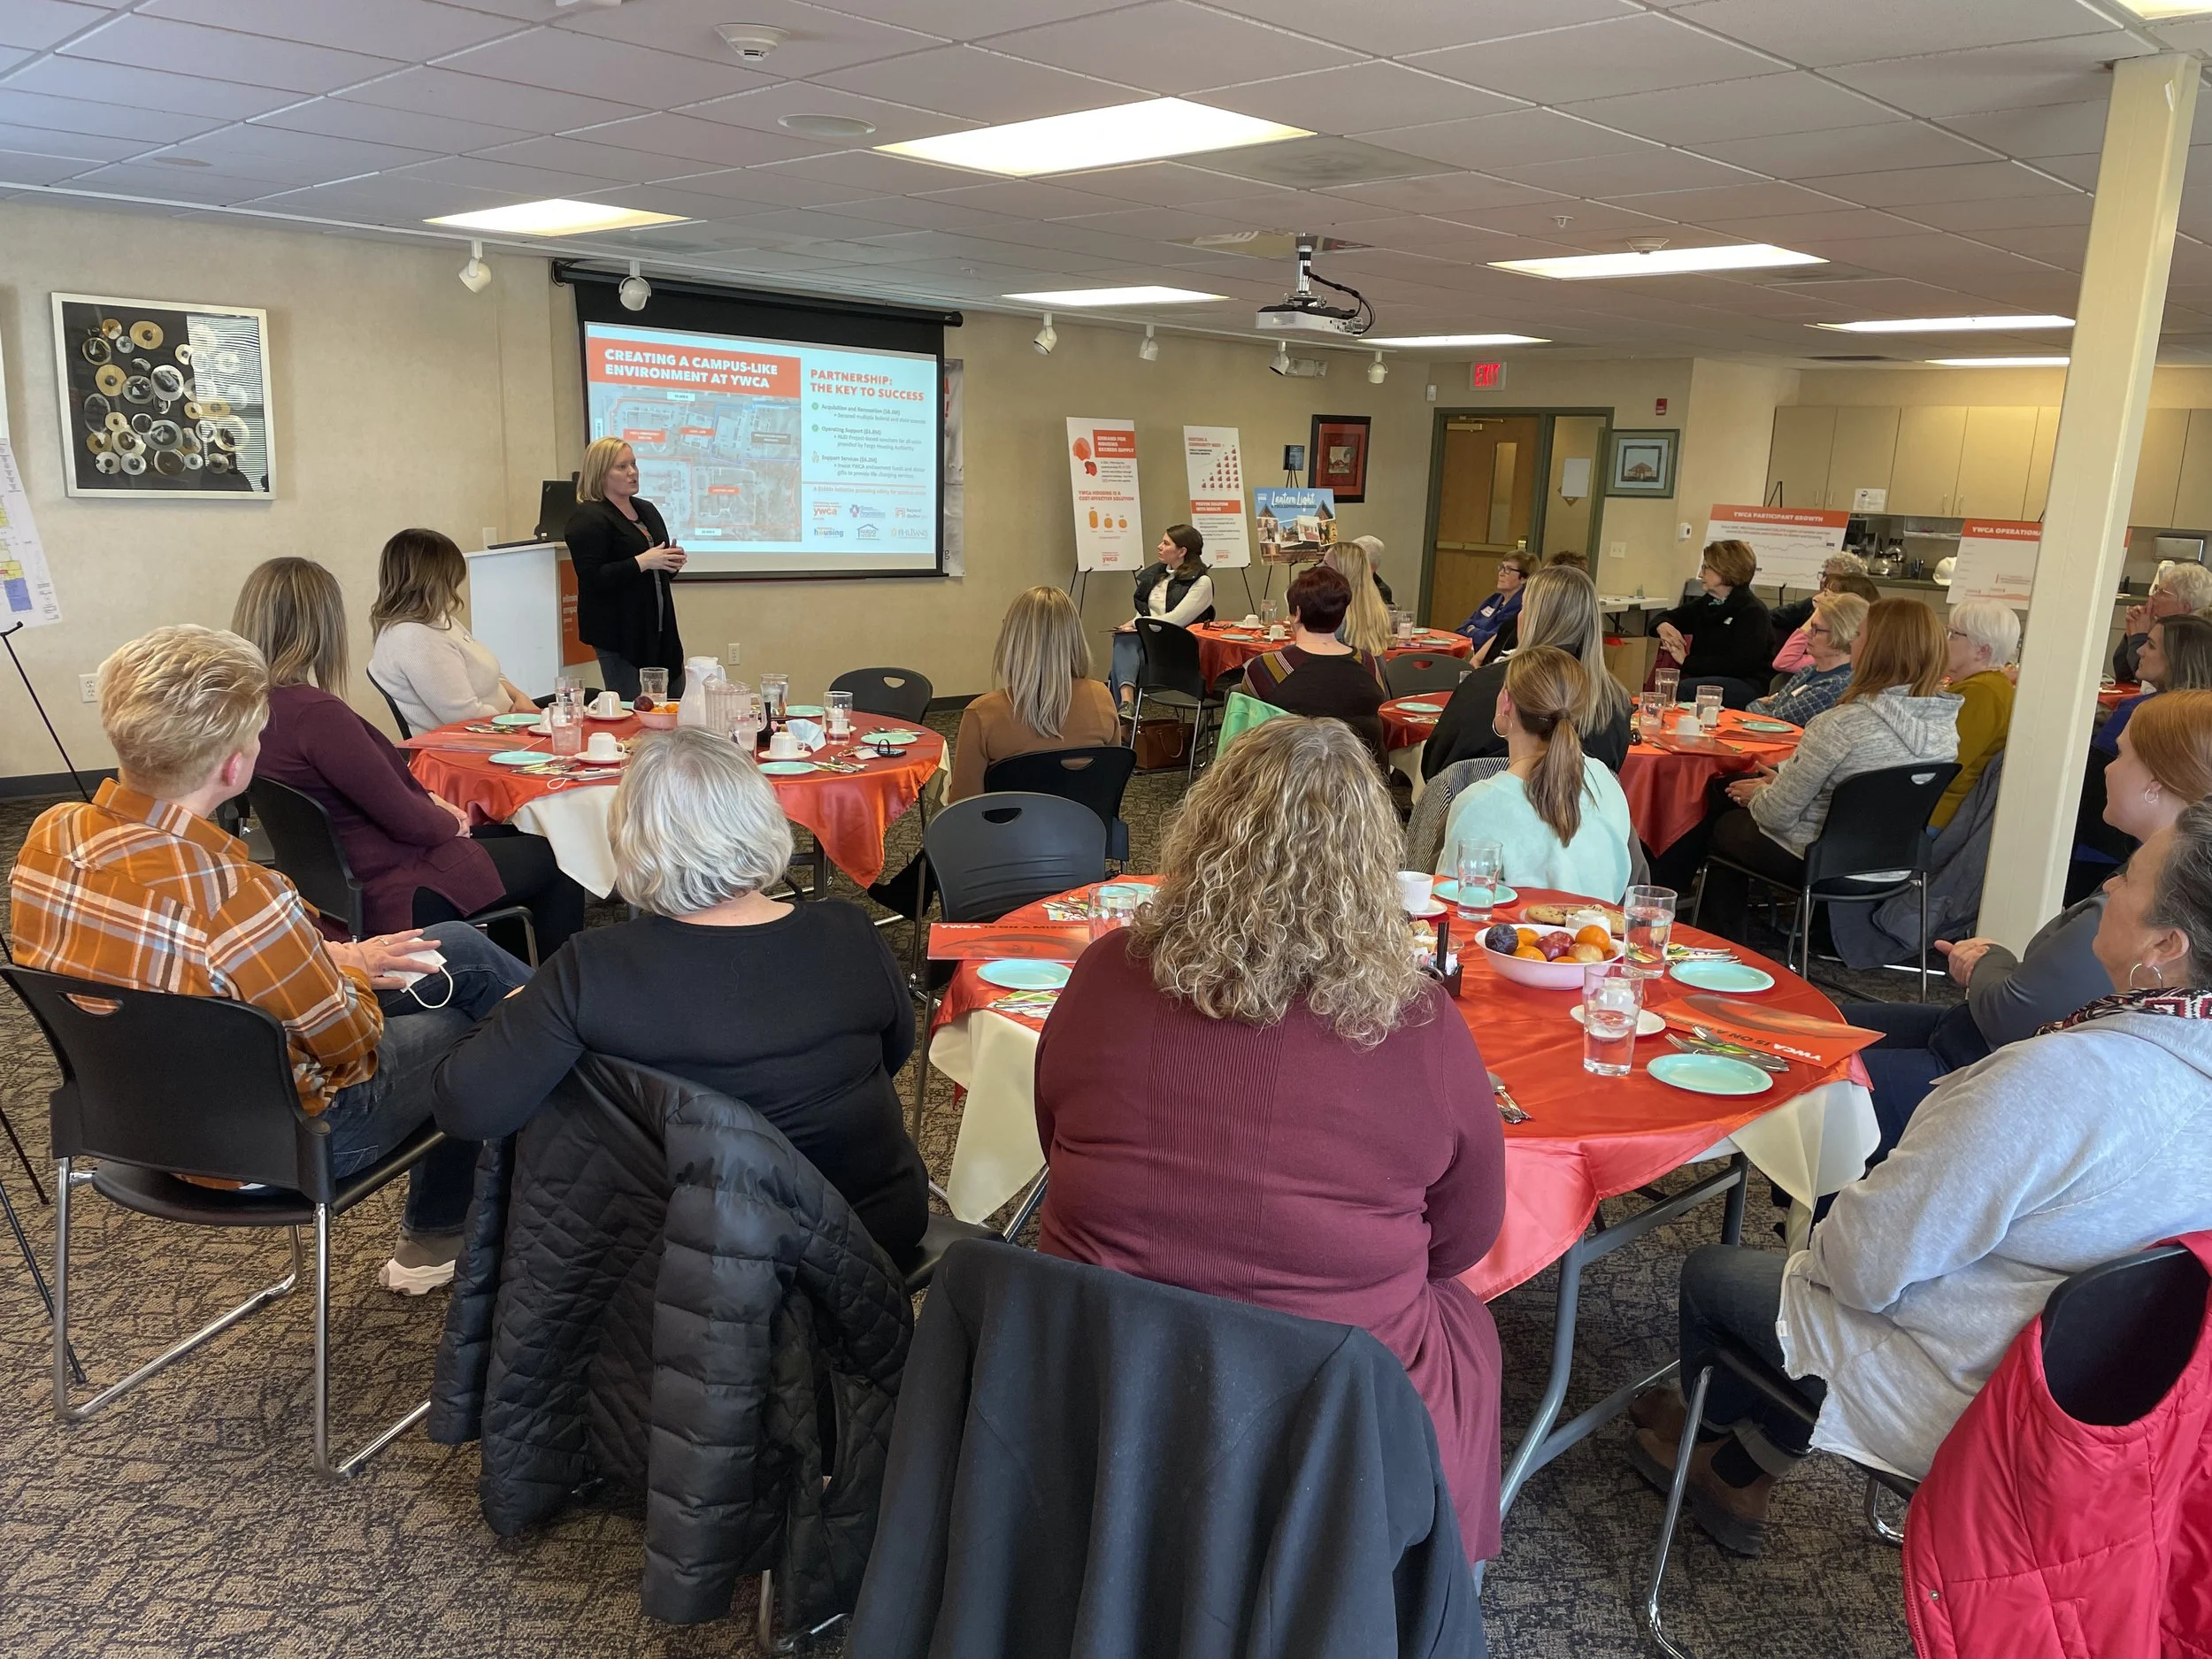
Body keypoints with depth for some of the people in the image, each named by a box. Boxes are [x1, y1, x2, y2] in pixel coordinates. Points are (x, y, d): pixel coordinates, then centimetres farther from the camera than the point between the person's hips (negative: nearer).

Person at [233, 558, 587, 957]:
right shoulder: (316, 714, -29)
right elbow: (408, 821, -22)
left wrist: (431, 801, 3)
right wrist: (452, 823, -3)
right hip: (390, 892, -10)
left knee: (511, 836, 27)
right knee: (554, 861, 7)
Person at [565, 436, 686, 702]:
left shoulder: (646, 510, 16)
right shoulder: (587, 518, -9)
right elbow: (592, 578, -19)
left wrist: (671, 562, 4)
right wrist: (642, 562, -23)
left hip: (660, 629, 8)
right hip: (619, 635, -8)